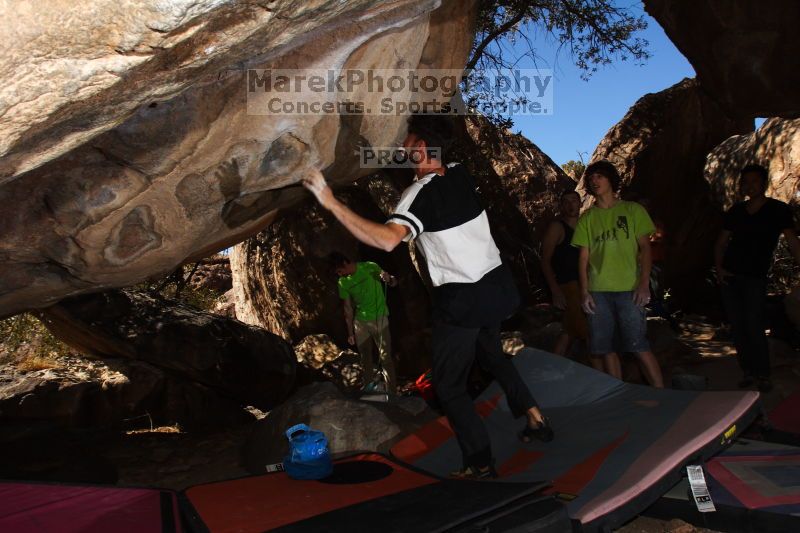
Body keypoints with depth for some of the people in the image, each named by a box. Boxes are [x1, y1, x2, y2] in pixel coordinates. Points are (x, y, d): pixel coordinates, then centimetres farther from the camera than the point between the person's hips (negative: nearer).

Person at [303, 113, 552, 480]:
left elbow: (388, 239, -39)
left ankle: (480, 463, 9)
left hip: (460, 298, -7)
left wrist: (331, 203, -40)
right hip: (496, 283, 7)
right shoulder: (461, 174, 1)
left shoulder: (420, 194, -20)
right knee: (491, 355, 31)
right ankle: (535, 418, 32)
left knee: (449, 385, 8)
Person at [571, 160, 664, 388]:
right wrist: (584, 291, 0)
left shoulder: (632, 210, 7)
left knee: (639, 346, -7)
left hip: (629, 289, -3)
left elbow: (645, 248, 3)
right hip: (598, 291, 3)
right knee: (606, 349, 3)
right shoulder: (587, 218, 13)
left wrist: (644, 283, -8)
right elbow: (583, 256, 10)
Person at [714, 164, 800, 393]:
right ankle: (748, 372, 17)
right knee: (737, 328, 6)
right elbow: (721, 242, 17)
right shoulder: (735, 211, 11)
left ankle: (763, 376, 6)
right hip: (729, 277, 5)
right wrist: (719, 267, 3)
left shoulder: (778, 210, -1)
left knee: (754, 327, -8)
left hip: (755, 278, -4)